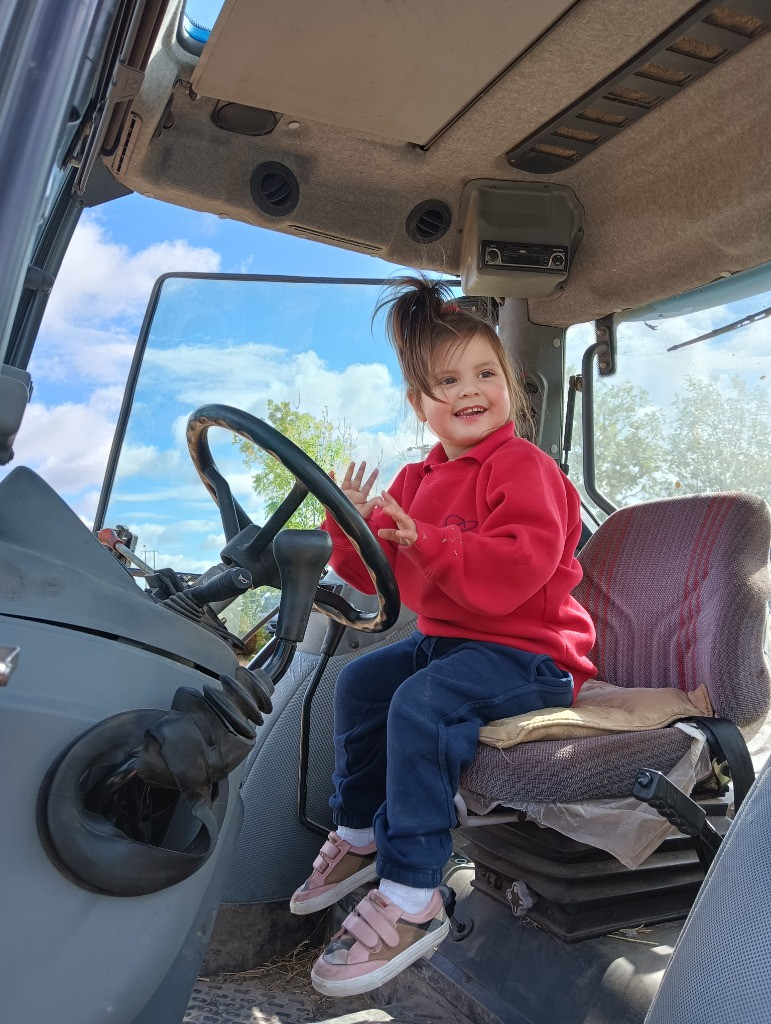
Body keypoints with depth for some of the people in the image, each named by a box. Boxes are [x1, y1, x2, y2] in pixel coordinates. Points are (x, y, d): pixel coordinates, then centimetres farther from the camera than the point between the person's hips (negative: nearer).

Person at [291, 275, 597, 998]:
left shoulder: (523, 468, -13)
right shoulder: (420, 479, 11)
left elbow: (518, 566, -30)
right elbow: (375, 574, 11)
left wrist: (423, 540, -34)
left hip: (526, 652, -9)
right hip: (447, 639, 9)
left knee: (422, 702, -29)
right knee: (360, 682, 11)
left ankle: (413, 899, -18)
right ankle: (359, 836, 27)